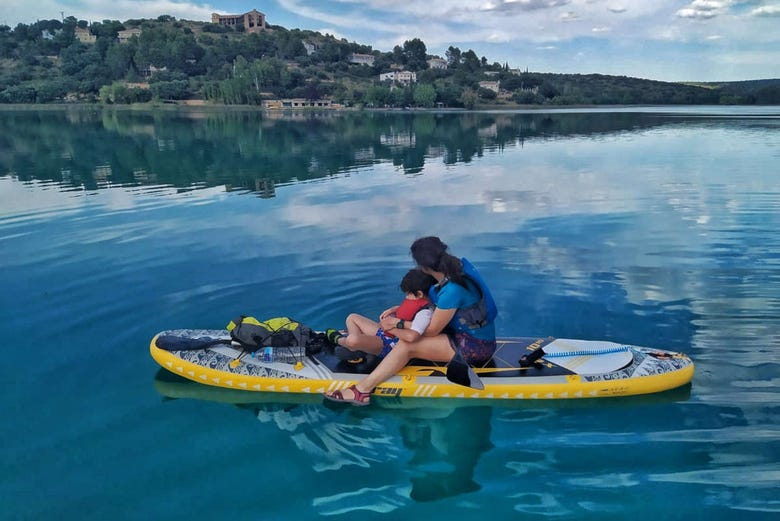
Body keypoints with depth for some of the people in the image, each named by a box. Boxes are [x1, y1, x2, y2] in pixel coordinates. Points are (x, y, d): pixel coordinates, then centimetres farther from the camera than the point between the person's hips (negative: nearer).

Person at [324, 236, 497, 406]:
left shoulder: (452, 291, -27)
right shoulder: (450, 272, 0)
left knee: (407, 345, -18)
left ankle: (362, 390, -18)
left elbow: (431, 330, -16)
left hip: (475, 346, -10)